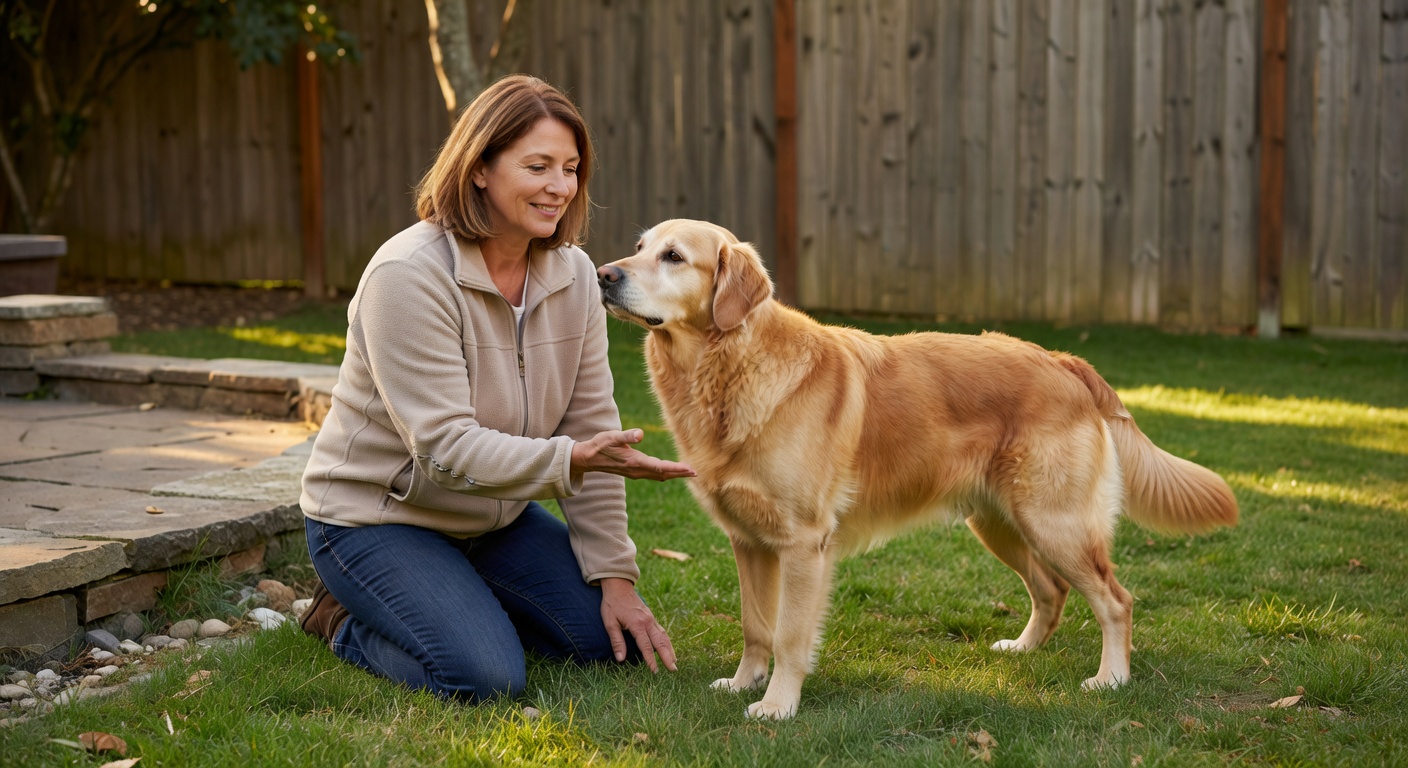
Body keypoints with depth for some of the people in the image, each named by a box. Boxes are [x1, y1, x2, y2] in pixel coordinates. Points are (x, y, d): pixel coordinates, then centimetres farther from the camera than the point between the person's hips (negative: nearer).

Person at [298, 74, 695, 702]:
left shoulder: (572, 274, -6)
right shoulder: (409, 276, -26)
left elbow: (589, 427, -4)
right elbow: (447, 448, -30)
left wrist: (614, 576, -7)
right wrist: (570, 461, -43)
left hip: (494, 511, 7)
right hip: (378, 515, -7)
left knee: (612, 639, -2)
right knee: (485, 679, -23)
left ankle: (466, 600, 19)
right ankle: (351, 622, 6)